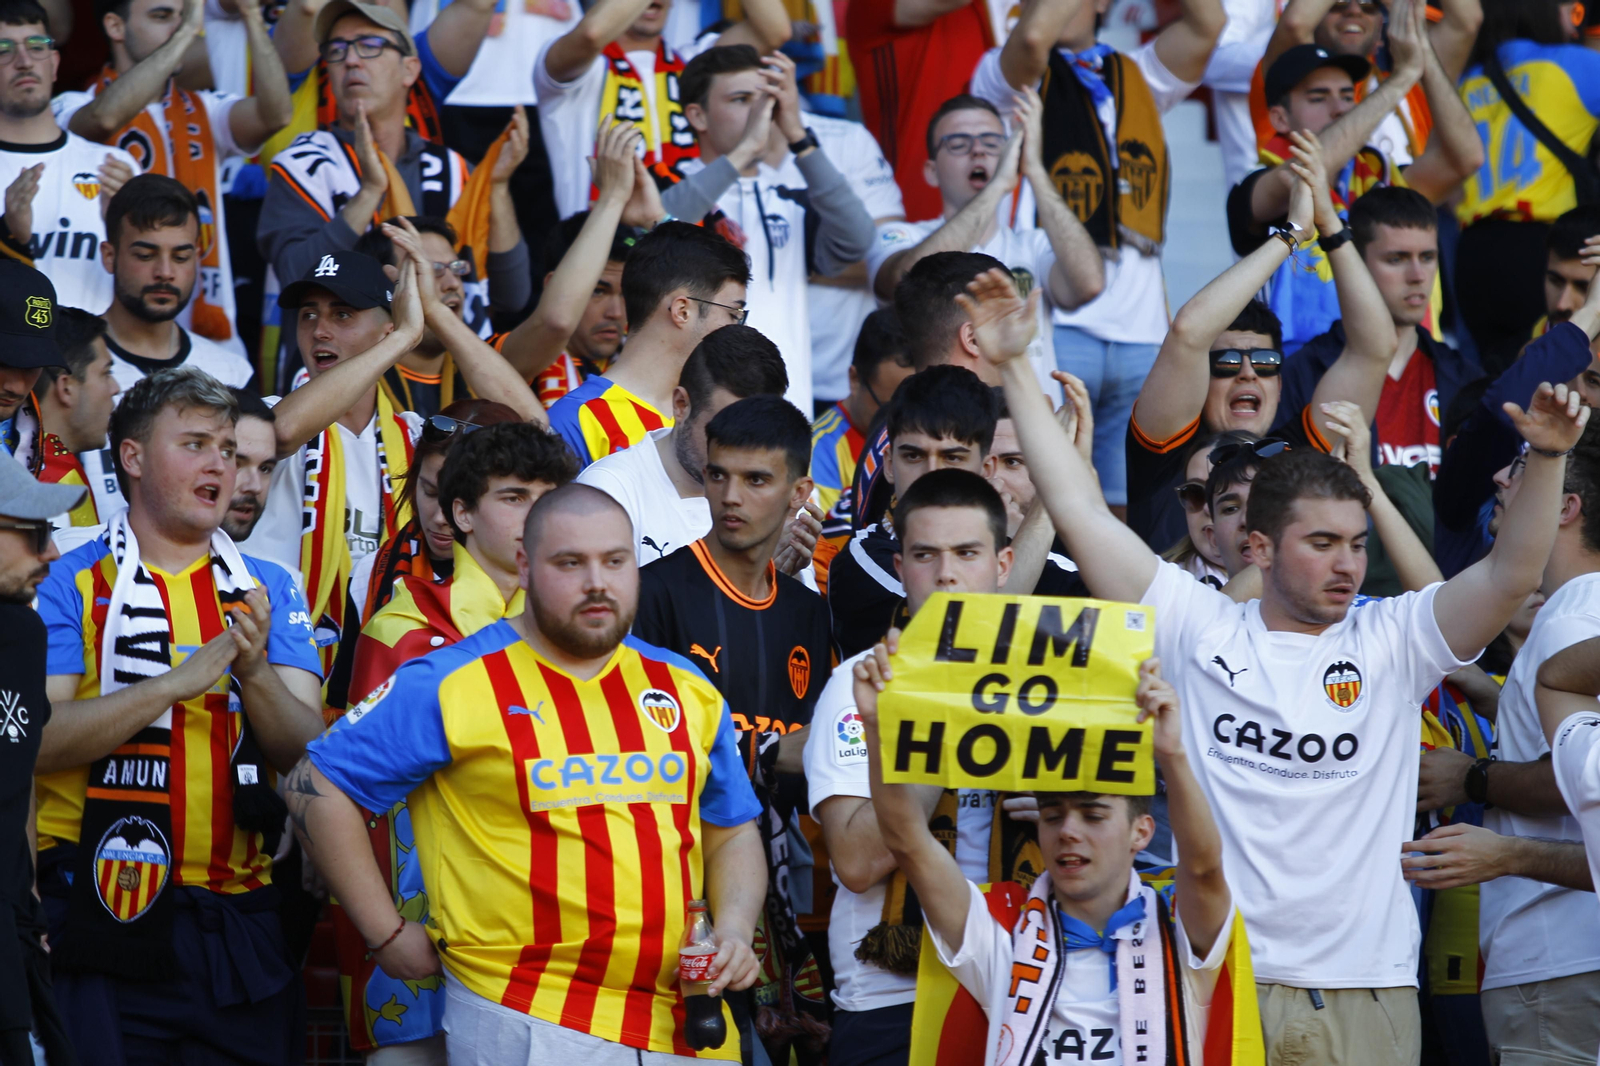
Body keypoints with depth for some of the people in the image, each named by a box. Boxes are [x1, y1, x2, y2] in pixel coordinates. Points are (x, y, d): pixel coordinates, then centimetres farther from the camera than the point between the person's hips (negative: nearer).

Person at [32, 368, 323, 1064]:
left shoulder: (267, 591, 12)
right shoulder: (70, 583, 0)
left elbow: (306, 753, 2)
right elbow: (36, 742, -13)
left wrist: (255, 672, -17)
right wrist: (179, 681, -19)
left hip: (239, 927, 4)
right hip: (106, 920, -3)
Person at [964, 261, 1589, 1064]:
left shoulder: (1390, 641, 6)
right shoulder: (1199, 628, 4)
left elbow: (1512, 575, -6)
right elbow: (1079, 511, 3)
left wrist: (1546, 457, -21)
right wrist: (1014, 369, 2)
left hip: (1367, 997, 1)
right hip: (1220, 988, -1)